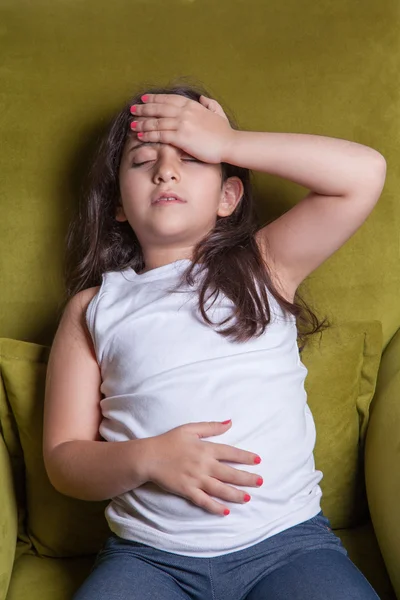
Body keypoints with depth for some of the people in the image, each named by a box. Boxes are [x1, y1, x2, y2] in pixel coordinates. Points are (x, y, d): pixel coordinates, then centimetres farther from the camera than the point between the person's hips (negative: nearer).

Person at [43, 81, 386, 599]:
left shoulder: (264, 266, 8)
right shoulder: (93, 308, 8)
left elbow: (365, 172, -4)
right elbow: (63, 459, 6)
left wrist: (228, 142, -2)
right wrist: (146, 459, -14)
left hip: (288, 542, 0)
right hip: (148, 555, 1)